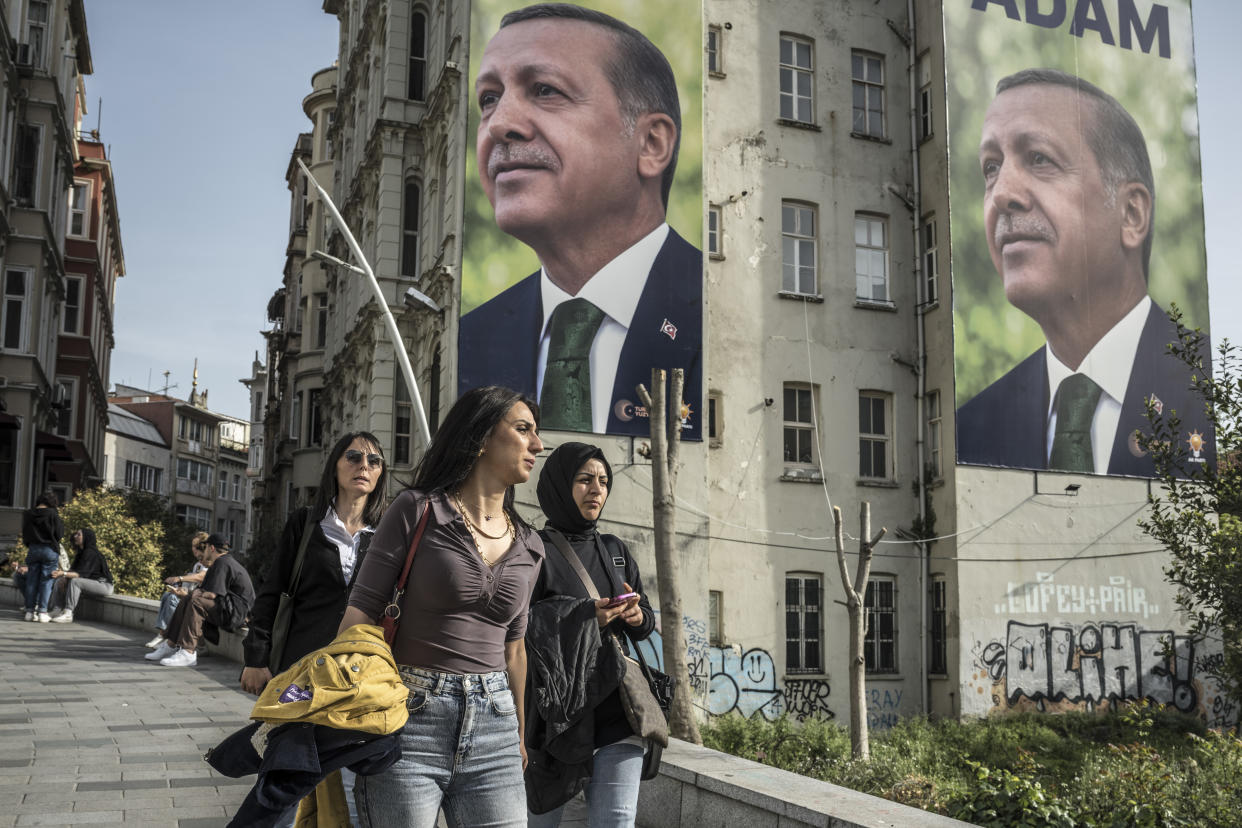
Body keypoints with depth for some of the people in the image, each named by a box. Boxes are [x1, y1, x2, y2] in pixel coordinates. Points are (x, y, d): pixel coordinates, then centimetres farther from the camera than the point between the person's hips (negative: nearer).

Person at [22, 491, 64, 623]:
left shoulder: (28, 514, 2)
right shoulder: (53, 514, -11)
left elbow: (24, 534, 10)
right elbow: (59, 533, -8)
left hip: (33, 549, 4)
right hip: (49, 550, -3)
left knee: (31, 581, 10)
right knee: (46, 581, 1)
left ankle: (30, 611, 10)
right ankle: (42, 612, -1)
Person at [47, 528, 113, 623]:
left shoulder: (91, 553, -19)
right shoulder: (81, 552, 10)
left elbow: (82, 573, -28)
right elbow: (74, 570, 5)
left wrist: (64, 573, -38)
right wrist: (63, 576, -15)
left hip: (104, 585, -9)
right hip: (92, 582, 9)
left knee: (75, 581, -30)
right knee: (60, 580, 1)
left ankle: (68, 614, -31)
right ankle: (58, 611, -10)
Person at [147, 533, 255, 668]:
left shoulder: (222, 563, -14)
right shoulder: (227, 560, 20)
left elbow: (212, 594, -22)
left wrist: (198, 594, -3)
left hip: (236, 610, -11)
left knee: (195, 602, -27)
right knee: (186, 601, 7)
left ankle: (188, 653, -30)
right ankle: (170, 645, 2)